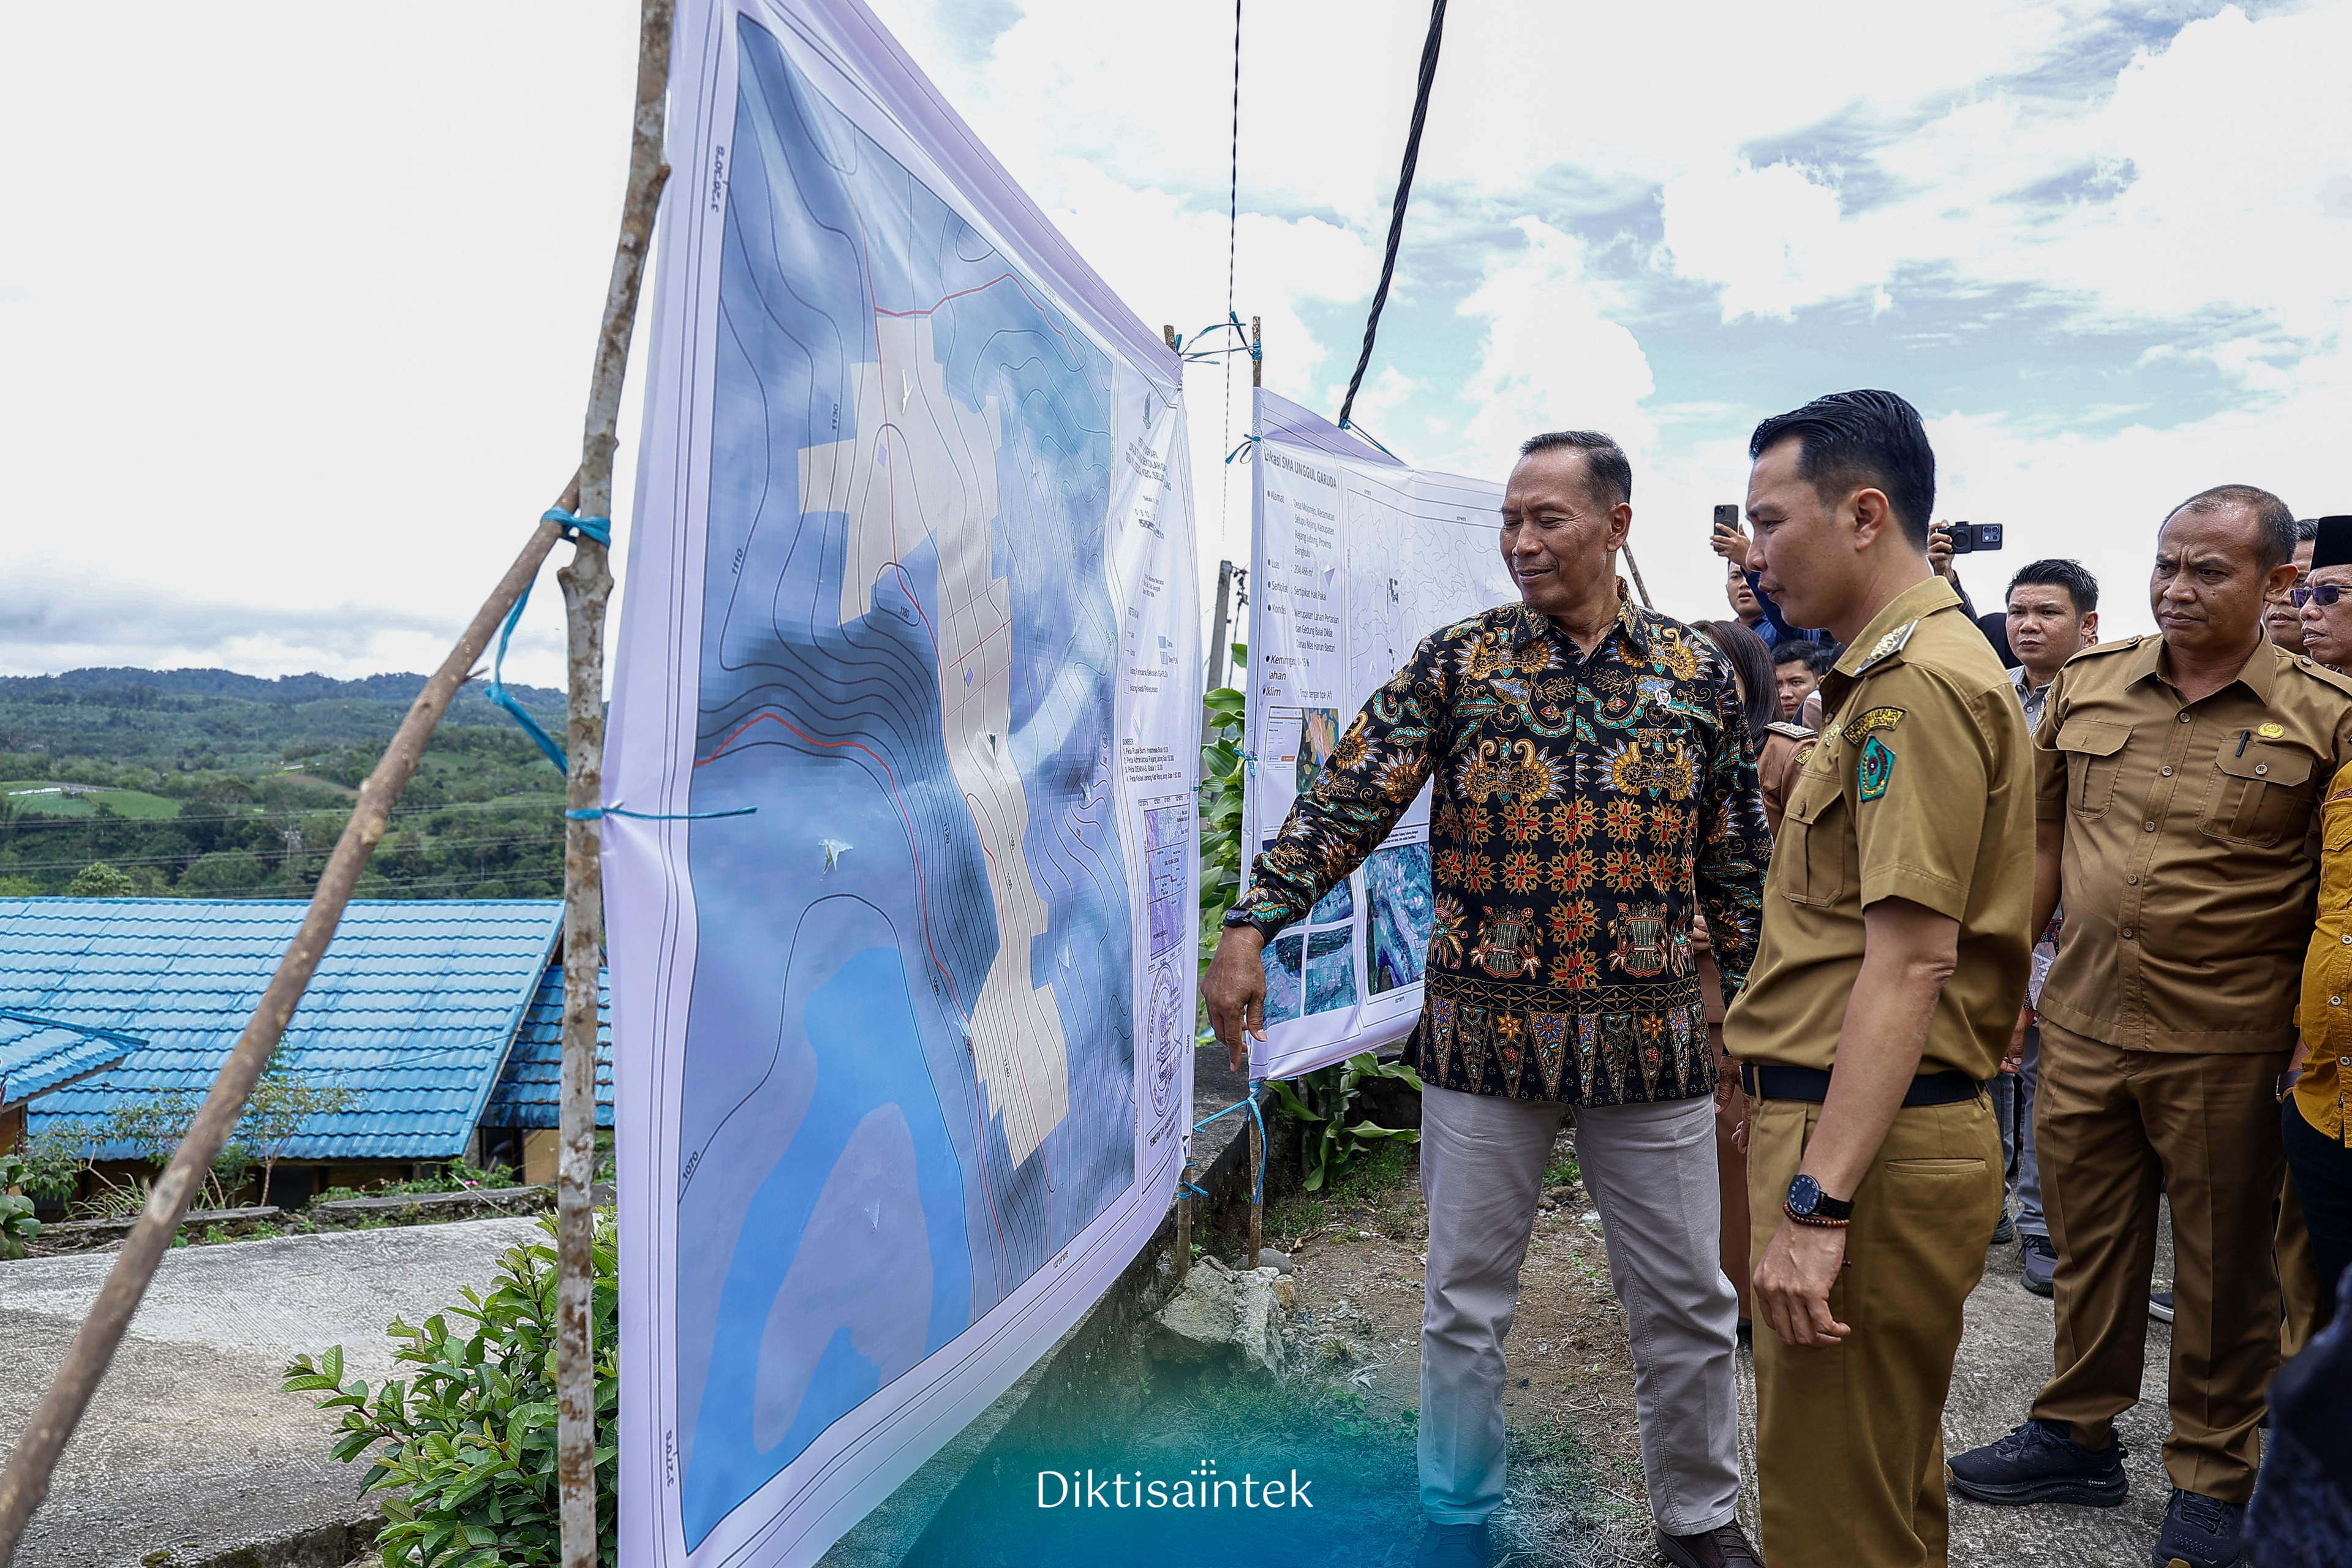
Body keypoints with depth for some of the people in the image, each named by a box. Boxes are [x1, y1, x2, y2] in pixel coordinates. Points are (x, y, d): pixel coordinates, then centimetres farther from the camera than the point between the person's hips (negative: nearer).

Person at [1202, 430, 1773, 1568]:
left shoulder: (1698, 675, 2)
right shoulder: (1456, 661, -1)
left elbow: (1735, 864, 8)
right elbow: (1348, 799, -8)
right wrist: (1249, 928, -19)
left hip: (1651, 1038, 1)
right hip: (1482, 1036, 0)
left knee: (1687, 1301, 13)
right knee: (1466, 1300, 12)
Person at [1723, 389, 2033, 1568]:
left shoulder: (1918, 685, -17)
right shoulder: (1892, 675, 17)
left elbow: (1912, 959, -24)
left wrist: (1817, 1205, -26)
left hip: (1870, 1147, -10)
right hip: (1858, 1127, 10)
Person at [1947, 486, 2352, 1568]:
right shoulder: (2087, 684, 3)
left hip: (2226, 1050, -3)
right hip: (2082, 1030, 3)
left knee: (2224, 1271, 12)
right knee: (2087, 1243, 16)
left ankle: (2212, 1477, 30)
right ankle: (2078, 1437, 34)